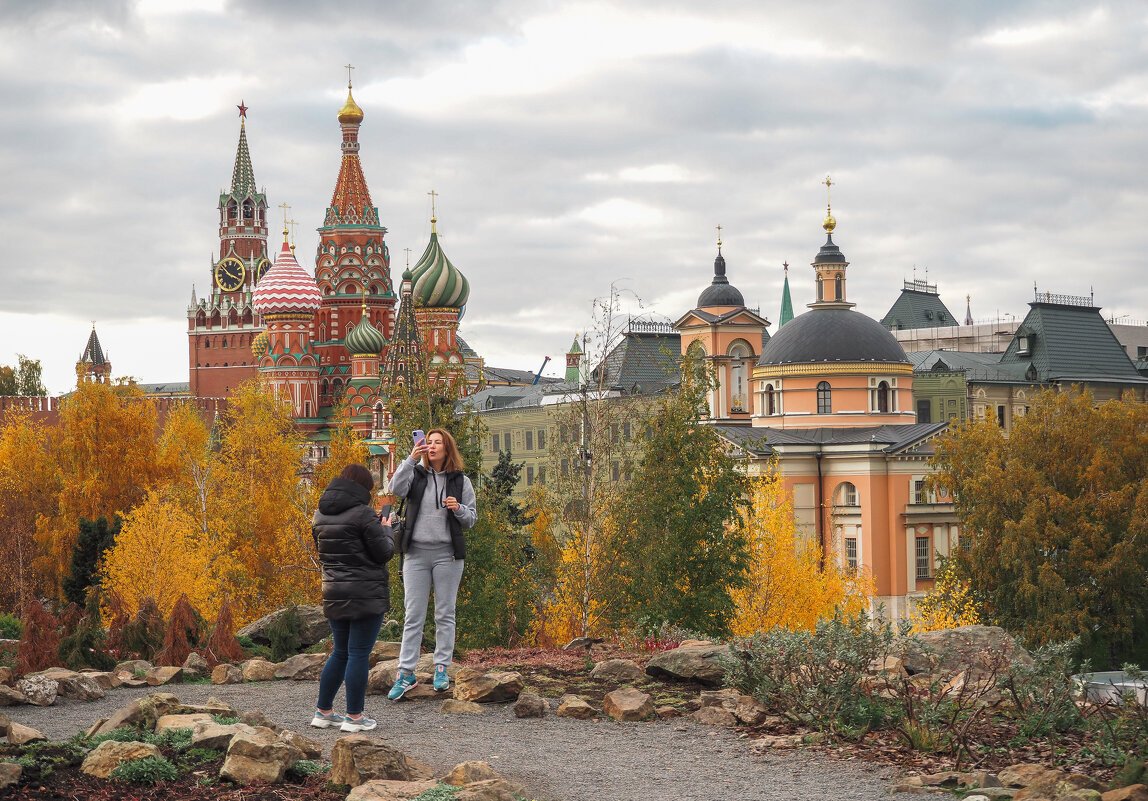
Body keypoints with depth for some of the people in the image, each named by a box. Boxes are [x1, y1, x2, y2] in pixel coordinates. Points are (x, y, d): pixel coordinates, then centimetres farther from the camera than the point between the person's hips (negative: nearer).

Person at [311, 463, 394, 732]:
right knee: (359, 654, -1)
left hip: (334, 595, 7)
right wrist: (386, 530, 8)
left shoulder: (320, 515, 8)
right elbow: (384, 553, -12)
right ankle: (354, 717, 3)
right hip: (366, 595, -7)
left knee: (341, 652, 18)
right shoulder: (363, 514, -15)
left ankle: (323, 711, 21)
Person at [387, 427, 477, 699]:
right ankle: (406, 673, 1)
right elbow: (396, 489, -15)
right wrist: (411, 459, -21)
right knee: (413, 616, 1)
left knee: (445, 614, 6)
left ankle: (441, 669, 14)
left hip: (447, 554, 0)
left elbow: (471, 518, 8)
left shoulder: (460, 481, 5)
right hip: (416, 553, 0)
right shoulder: (416, 474, 5)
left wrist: (459, 509, -13)